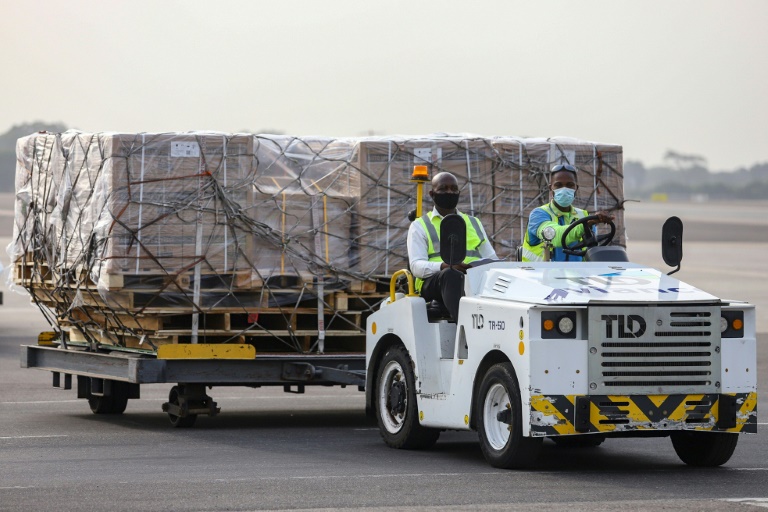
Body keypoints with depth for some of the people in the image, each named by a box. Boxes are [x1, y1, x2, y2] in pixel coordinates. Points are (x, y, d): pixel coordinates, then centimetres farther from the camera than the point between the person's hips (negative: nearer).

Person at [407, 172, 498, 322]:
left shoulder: (474, 223, 29)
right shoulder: (420, 226, 17)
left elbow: (491, 258, 24)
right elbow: (416, 266, 1)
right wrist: (446, 266, -20)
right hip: (434, 283, -3)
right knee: (451, 275, -39)